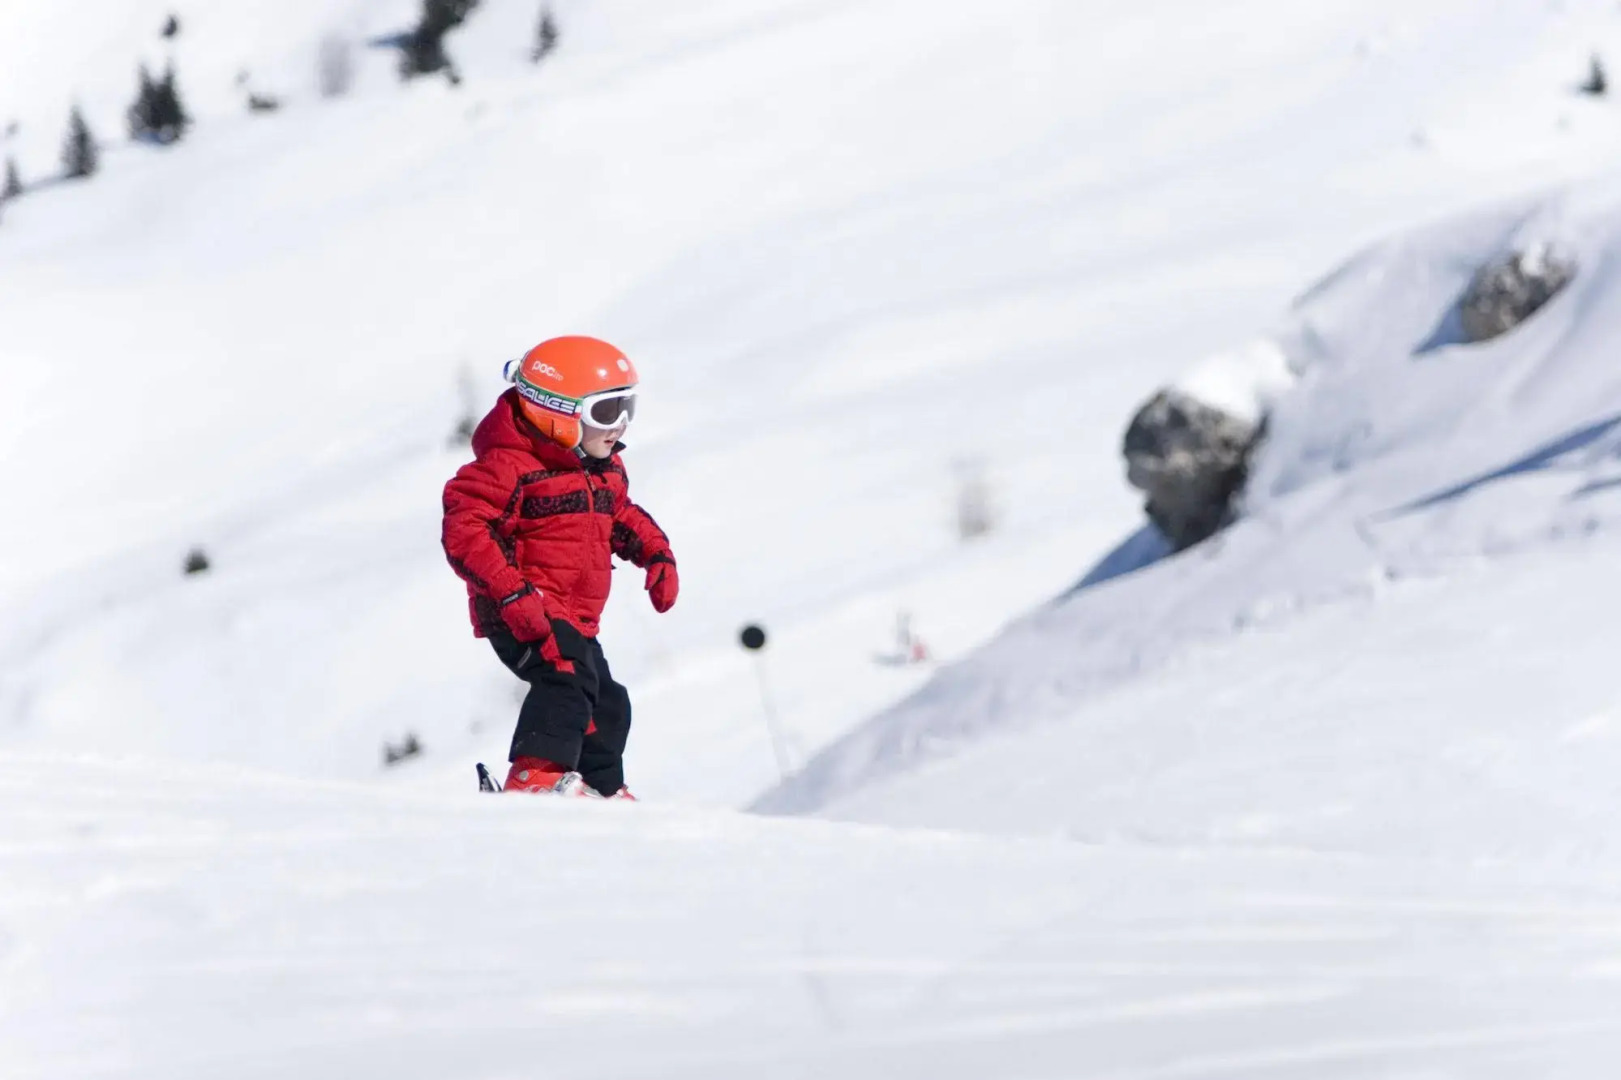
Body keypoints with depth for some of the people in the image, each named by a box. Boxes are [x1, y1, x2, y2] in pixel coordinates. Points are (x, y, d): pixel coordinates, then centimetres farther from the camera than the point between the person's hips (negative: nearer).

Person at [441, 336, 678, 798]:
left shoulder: (606, 469, 12)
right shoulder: (511, 465, -17)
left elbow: (622, 516, 31)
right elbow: (463, 527, -23)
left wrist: (656, 554, 11)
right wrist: (510, 592, -31)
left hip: (576, 619, 10)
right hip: (526, 615, -10)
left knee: (606, 705, 21)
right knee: (568, 676, -33)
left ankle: (604, 791, 41)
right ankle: (536, 776, -45)